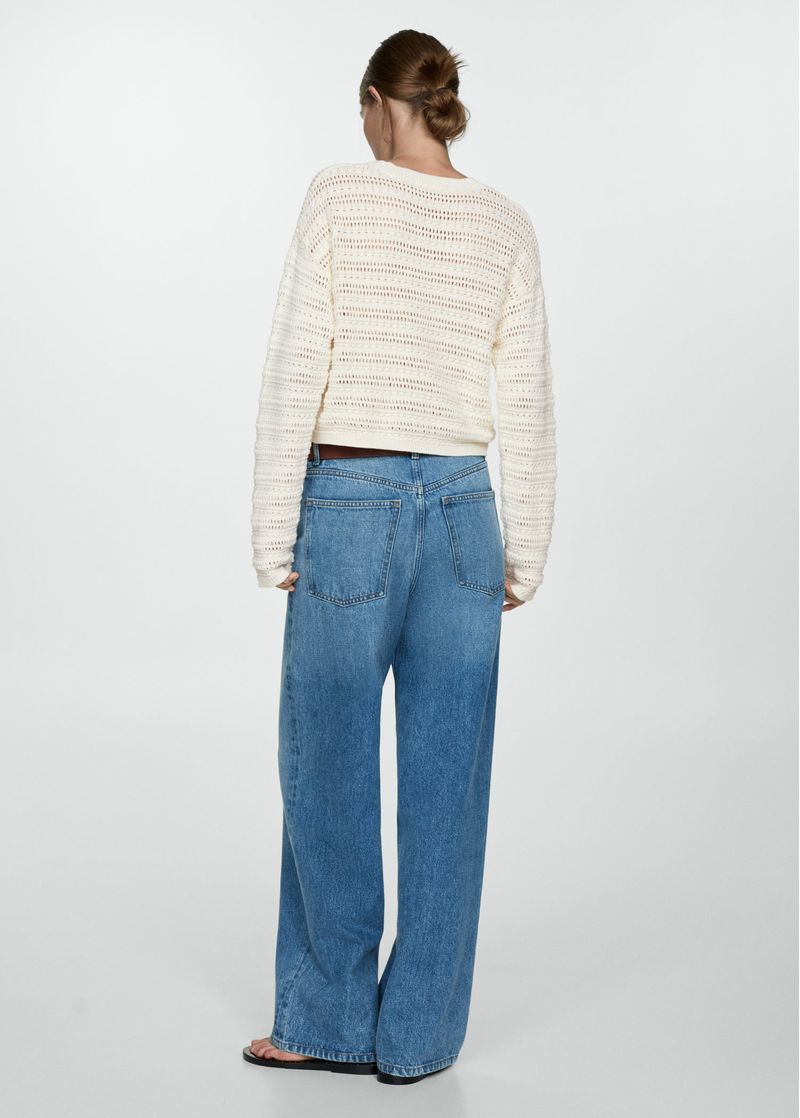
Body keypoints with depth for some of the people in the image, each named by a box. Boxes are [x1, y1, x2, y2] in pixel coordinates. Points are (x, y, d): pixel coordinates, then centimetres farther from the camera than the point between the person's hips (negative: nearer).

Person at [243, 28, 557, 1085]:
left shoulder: (339, 195, -6)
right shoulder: (506, 223, 4)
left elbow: (297, 369, -10)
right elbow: (528, 401, 3)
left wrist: (274, 529, -5)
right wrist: (525, 553, 9)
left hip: (350, 505, -3)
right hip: (463, 511, 3)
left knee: (328, 769, 10)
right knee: (444, 782, 8)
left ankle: (332, 1021, 22)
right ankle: (418, 1035, 17)